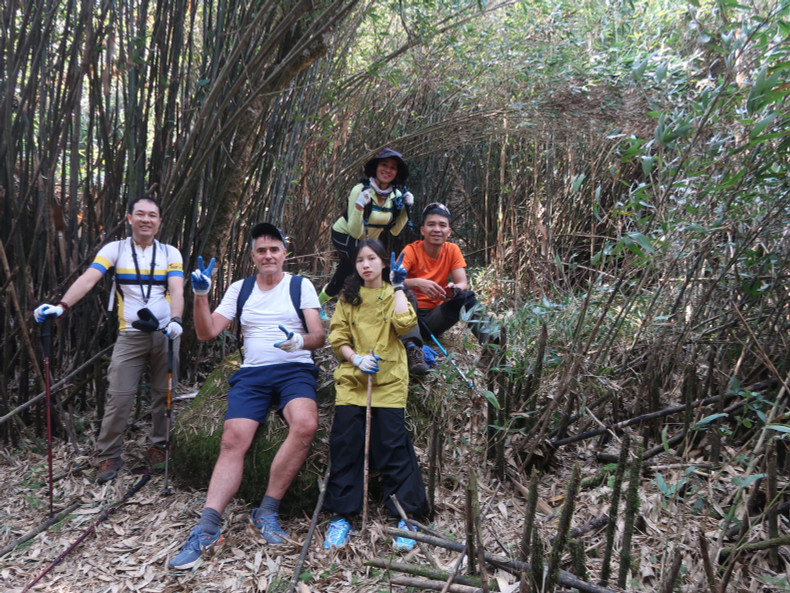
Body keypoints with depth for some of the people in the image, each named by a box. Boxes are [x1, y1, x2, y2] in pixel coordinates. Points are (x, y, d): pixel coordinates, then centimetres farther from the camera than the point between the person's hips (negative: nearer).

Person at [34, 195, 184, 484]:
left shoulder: (170, 253, 6)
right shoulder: (115, 249, 3)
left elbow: (176, 290, -7)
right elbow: (88, 278, -11)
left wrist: (176, 320, -26)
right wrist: (62, 305, -27)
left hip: (165, 335, 1)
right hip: (130, 336, -1)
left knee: (164, 394, 8)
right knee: (119, 397, -4)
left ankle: (158, 447, 23)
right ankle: (109, 456, 8)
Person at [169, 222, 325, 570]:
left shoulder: (300, 285, 8)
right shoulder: (239, 289, 15)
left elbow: (318, 335, 0)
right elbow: (206, 333, 8)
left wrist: (300, 340, -23)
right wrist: (200, 295, -7)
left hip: (294, 369, -2)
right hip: (251, 373, 2)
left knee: (305, 424, -31)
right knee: (233, 440, -19)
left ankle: (266, 512, -19)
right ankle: (206, 529, -17)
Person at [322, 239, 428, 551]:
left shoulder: (393, 294, 8)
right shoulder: (348, 297, 12)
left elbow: (404, 324, -12)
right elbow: (337, 336, 5)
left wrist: (398, 286, -6)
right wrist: (356, 359, -11)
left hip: (389, 382, -1)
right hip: (351, 381, 2)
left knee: (393, 447, -2)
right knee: (344, 445, 0)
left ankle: (405, 516, 10)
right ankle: (341, 516, 14)